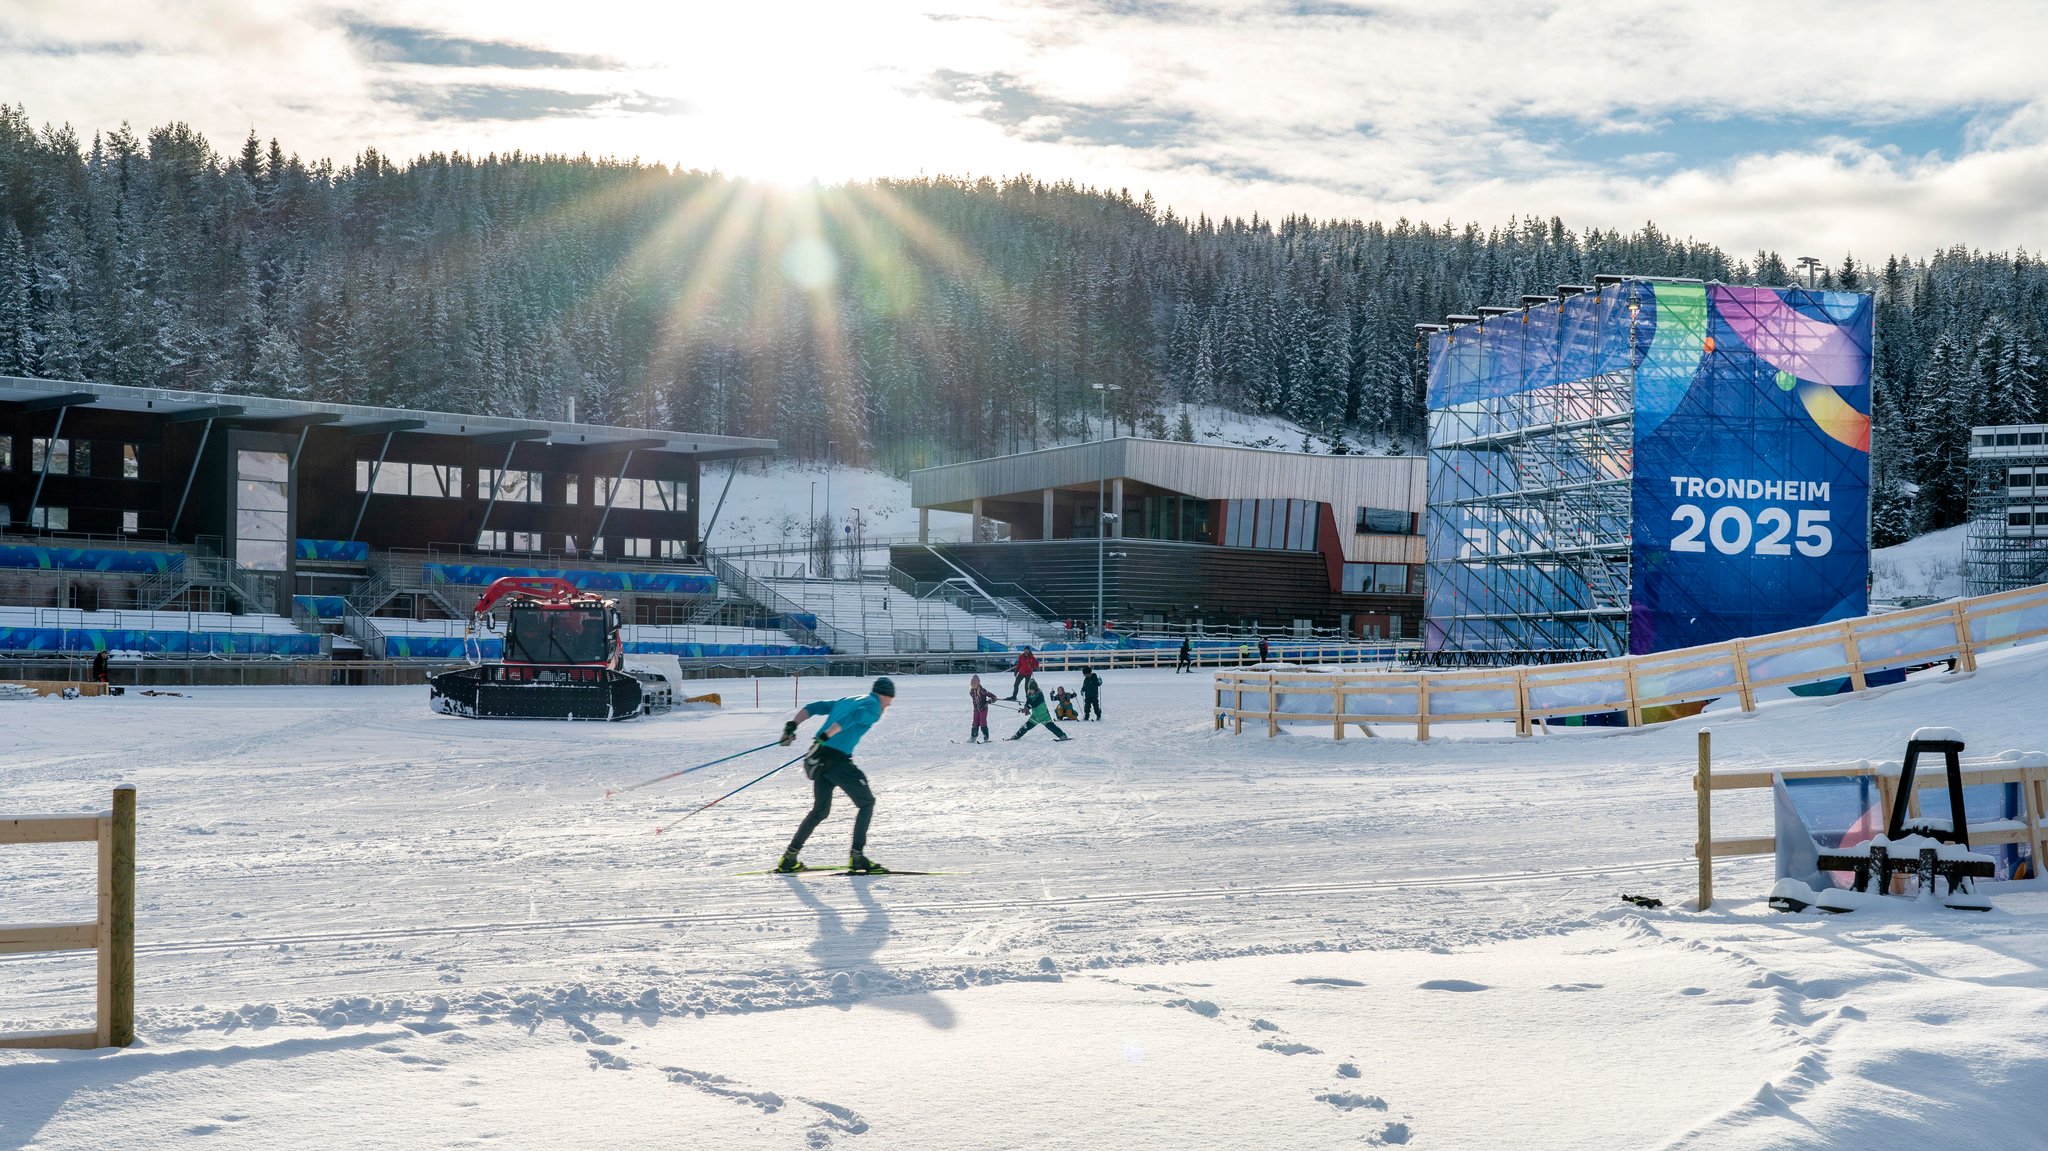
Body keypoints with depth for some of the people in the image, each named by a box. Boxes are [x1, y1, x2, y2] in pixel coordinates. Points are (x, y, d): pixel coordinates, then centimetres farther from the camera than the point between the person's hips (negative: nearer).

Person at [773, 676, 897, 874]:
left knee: (820, 811, 20)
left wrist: (791, 725, 9)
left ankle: (789, 858, 18)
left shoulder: (845, 701, 25)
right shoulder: (874, 708, 0)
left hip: (818, 760, 8)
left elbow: (812, 707, 17)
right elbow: (851, 718, -19)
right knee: (866, 803, 8)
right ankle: (857, 856, 3)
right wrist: (825, 737, -27)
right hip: (838, 760, -8)